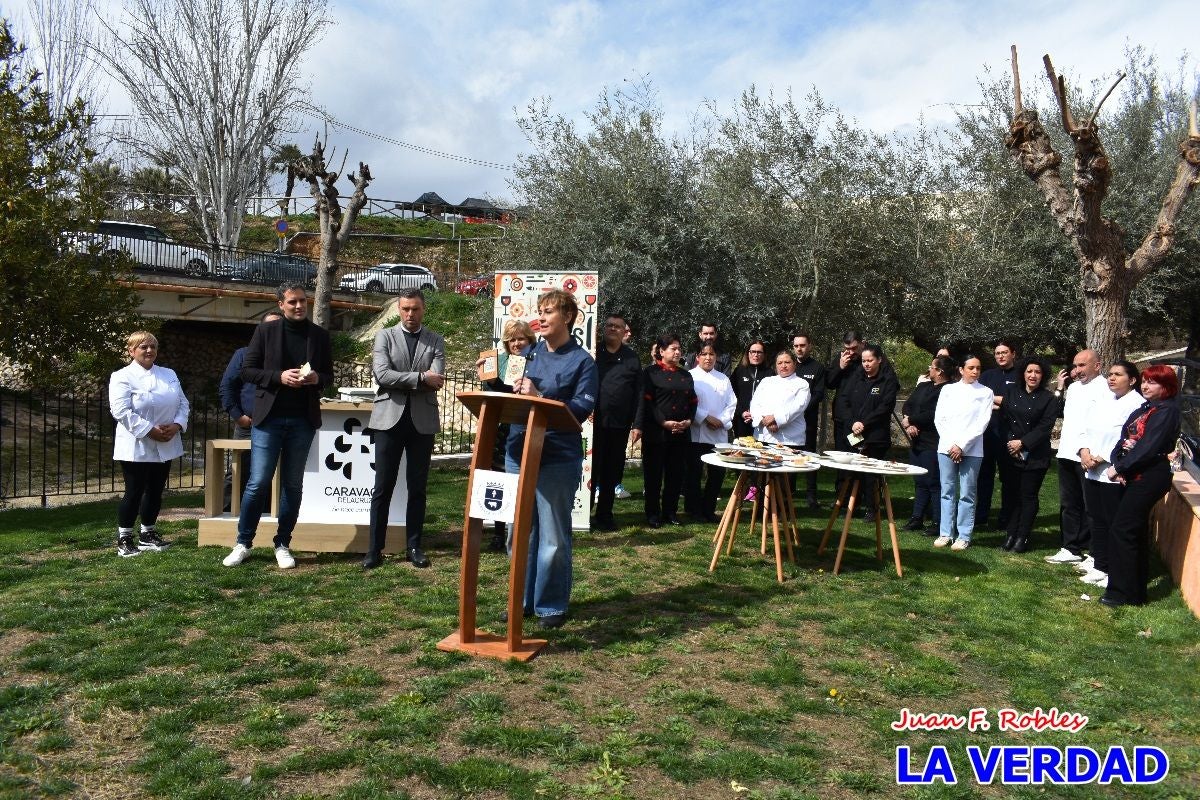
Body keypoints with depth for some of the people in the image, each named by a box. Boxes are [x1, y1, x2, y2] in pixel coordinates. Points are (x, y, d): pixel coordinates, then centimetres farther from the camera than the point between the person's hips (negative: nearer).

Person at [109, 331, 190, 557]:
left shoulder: (169, 375, 13)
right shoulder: (122, 377, -6)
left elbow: (183, 404, 10)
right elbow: (121, 411, -17)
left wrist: (177, 425, -9)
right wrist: (150, 431, -21)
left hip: (165, 447, 6)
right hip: (136, 447, -6)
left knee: (155, 491, 12)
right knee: (134, 492, -2)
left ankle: (147, 534, 25)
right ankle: (124, 539, 10)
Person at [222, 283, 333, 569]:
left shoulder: (320, 335, 7)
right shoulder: (265, 331, 2)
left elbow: (329, 375, 12)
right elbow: (247, 370, 1)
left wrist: (317, 379, -11)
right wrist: (279, 377, -15)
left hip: (303, 420, 2)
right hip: (268, 418, -2)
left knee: (293, 485, 7)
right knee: (258, 483, -2)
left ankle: (282, 545, 17)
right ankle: (243, 543, 13)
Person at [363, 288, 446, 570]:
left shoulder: (436, 341, 8)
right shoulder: (385, 336, 6)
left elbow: (436, 380, -6)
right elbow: (381, 374, -10)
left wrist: (400, 380, -11)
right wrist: (420, 378, -14)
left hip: (423, 420, 1)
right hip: (390, 418, -1)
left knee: (418, 488, 7)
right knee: (383, 488, 2)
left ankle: (414, 547, 16)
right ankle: (375, 549, 8)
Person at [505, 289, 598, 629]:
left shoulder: (582, 361, -1)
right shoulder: (529, 353, 13)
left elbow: (582, 408, -13)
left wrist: (539, 398, -20)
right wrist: (513, 390, -6)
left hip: (558, 457, -5)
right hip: (519, 451, 5)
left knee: (553, 536, 3)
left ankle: (551, 605, 17)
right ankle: (523, 599, 27)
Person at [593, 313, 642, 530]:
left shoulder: (632, 358, 8)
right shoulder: (593, 353, 4)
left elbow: (638, 393, 6)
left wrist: (636, 423, -1)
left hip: (619, 424, 2)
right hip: (593, 422, -2)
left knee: (612, 471, 8)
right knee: (590, 468, 2)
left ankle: (604, 515, 18)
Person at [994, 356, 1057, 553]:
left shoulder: (1048, 400, 0)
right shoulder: (1011, 392, 9)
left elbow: (1044, 428, -6)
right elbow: (1003, 419, 5)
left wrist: (1022, 443, -12)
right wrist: (1009, 443, -5)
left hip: (1034, 457, -2)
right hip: (1010, 454, 2)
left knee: (1028, 496, 1)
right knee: (1010, 494, 4)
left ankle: (1022, 537, 9)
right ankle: (1010, 534, 13)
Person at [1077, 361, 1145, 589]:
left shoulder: (1137, 405, -11)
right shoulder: (1103, 400, 13)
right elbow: (1088, 429, 14)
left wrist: (1102, 458, -17)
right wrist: (1084, 450, -4)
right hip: (1092, 472, 8)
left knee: (1114, 523, 0)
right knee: (1096, 521, 14)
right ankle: (1099, 567, 25)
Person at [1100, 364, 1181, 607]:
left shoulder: (1167, 411, -12)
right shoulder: (1144, 409, 15)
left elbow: (1148, 448, -20)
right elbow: (1125, 439, 9)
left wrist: (1120, 468, -14)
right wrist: (1116, 462, -8)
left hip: (1150, 477, -9)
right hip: (1136, 476, 9)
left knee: (1121, 530, -9)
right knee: (1136, 532, 14)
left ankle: (1122, 592, -1)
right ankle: (1136, 590, 24)